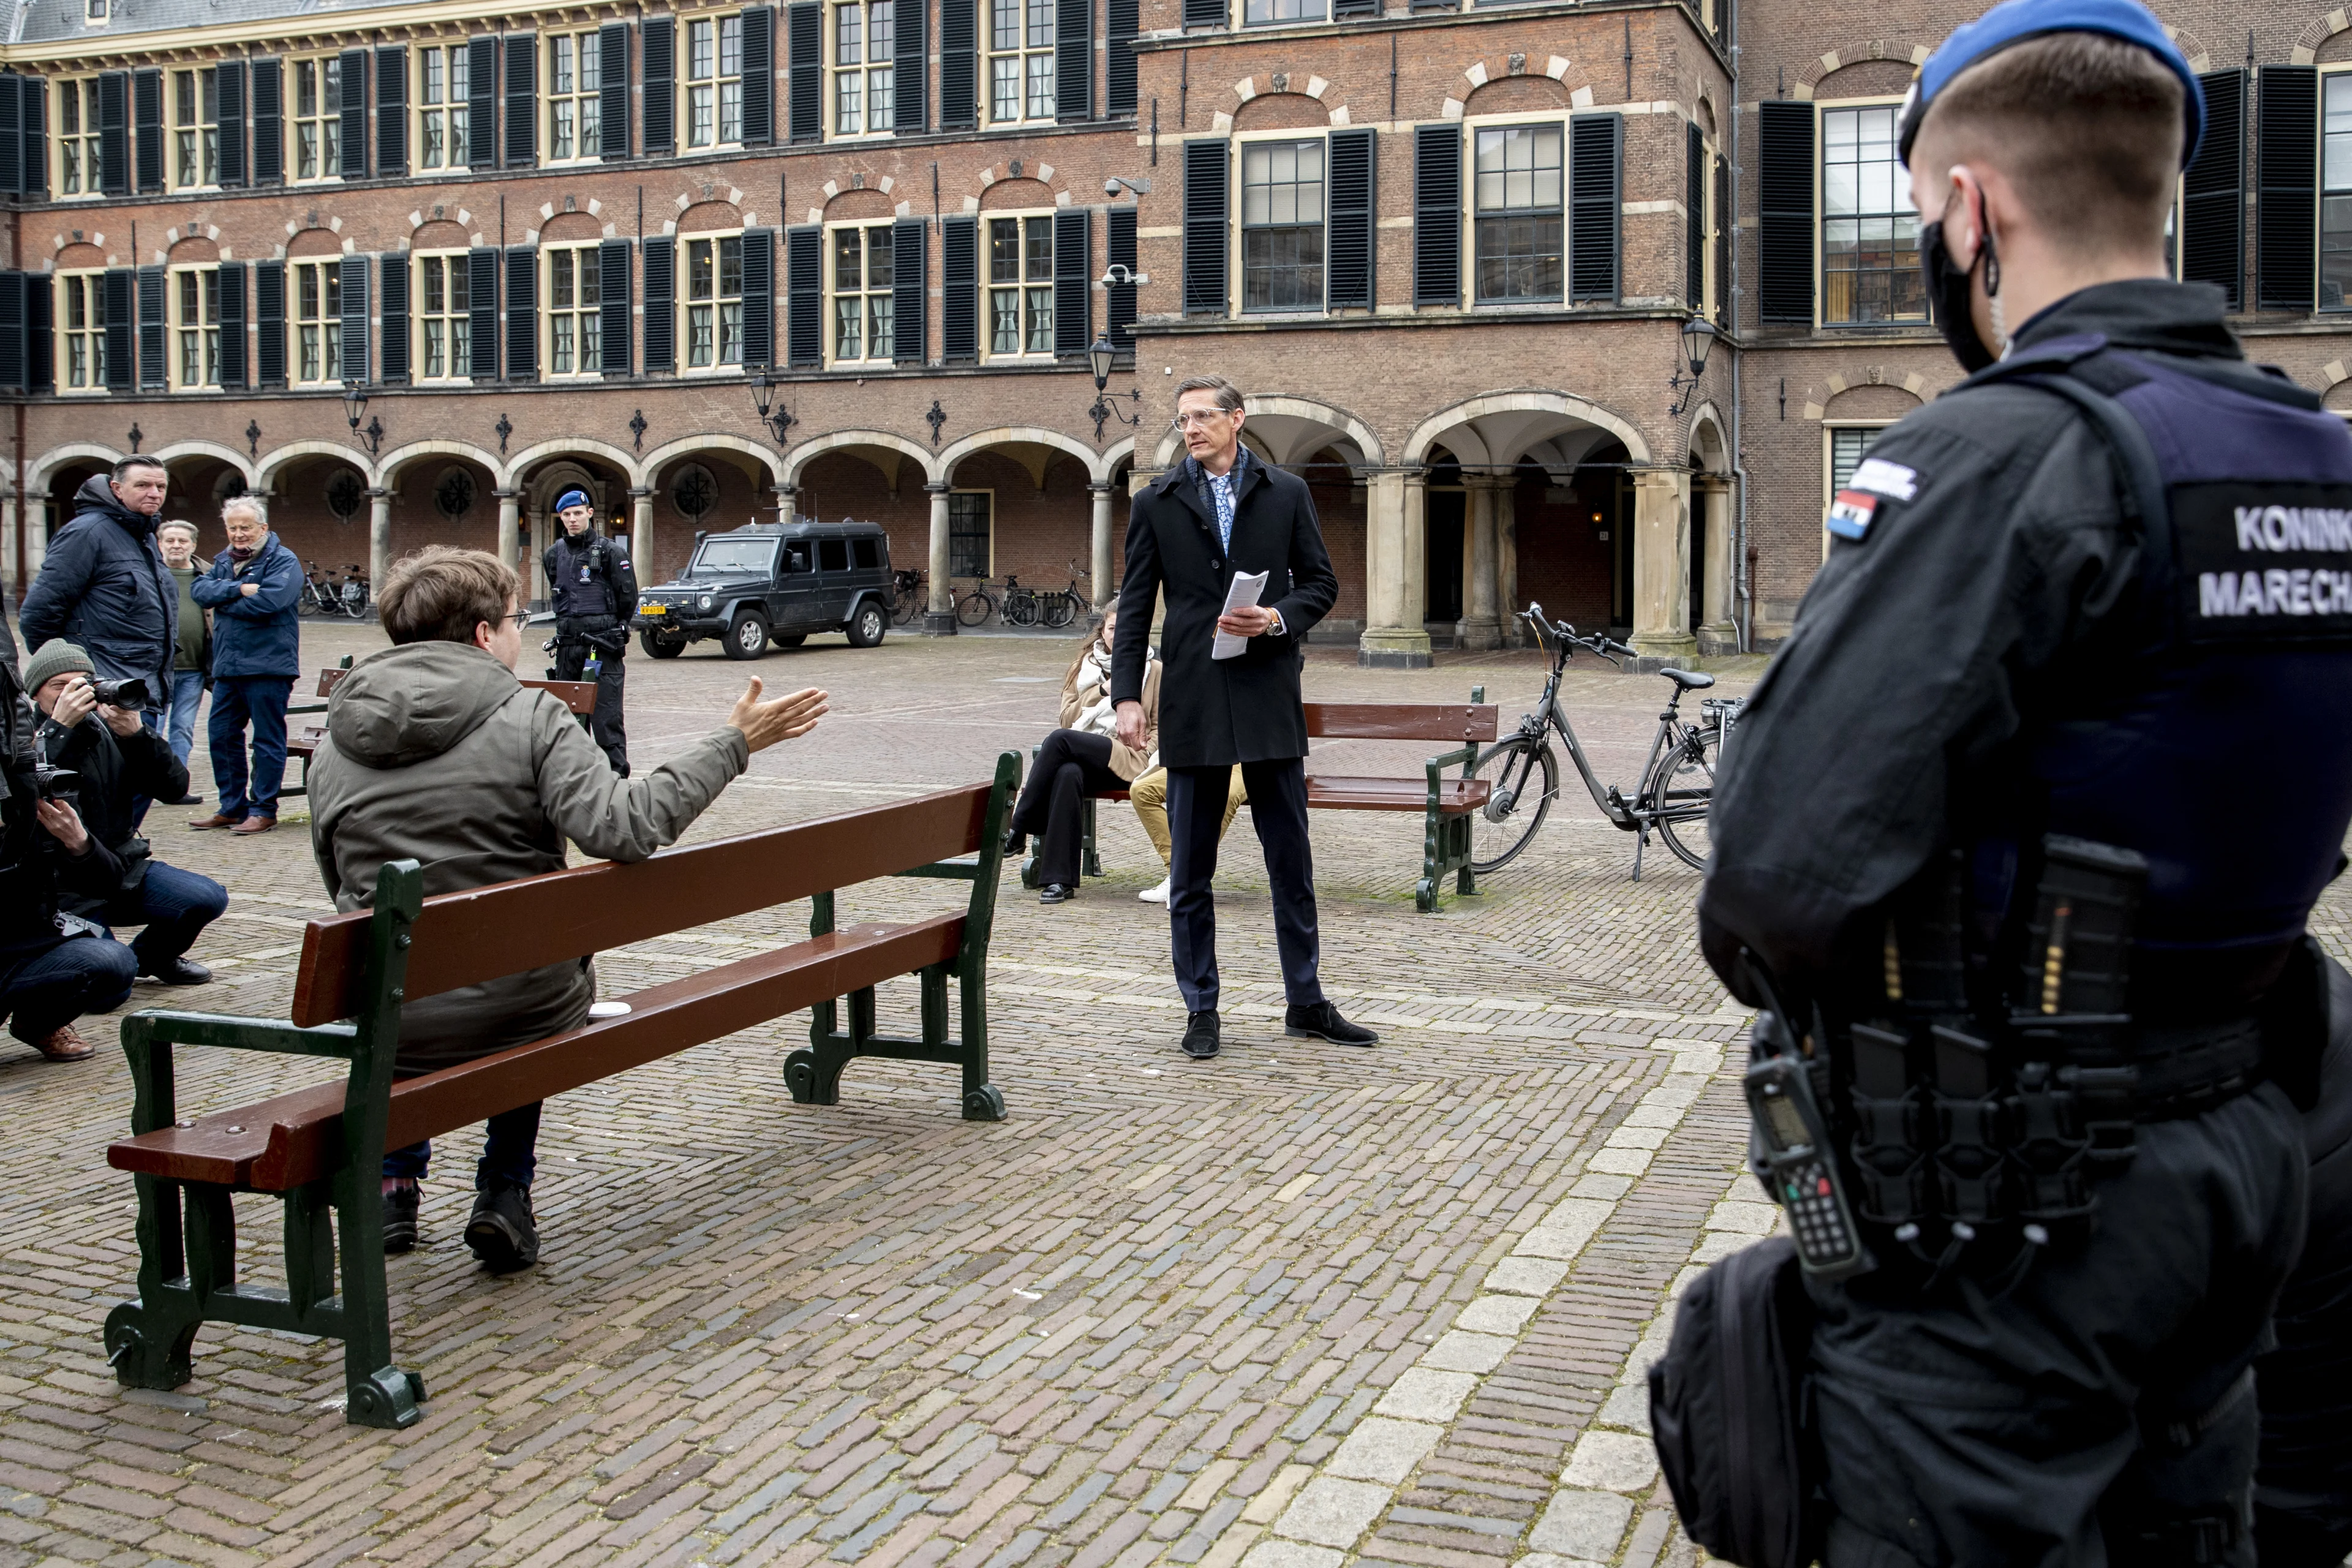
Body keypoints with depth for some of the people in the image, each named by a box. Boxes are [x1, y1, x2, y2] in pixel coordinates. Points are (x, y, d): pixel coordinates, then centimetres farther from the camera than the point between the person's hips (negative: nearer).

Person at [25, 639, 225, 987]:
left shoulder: (105, 730, 4)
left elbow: (176, 787, -4)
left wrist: (135, 734, -18)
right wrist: (59, 728, -29)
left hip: (123, 869, 5)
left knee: (209, 899, -15)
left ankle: (151, 956, 15)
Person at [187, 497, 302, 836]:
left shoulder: (283, 561, -4)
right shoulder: (223, 561, 18)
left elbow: (268, 602, -20)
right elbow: (201, 591, 1)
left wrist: (223, 602, -7)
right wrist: (239, 589, -15)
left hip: (268, 666, -7)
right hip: (227, 667, 7)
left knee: (267, 739, -2)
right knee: (221, 735, 10)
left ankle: (263, 810, 5)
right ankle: (232, 807, 20)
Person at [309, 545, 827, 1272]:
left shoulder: (333, 746, 4)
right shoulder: (529, 716, -10)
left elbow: (345, 893, 12)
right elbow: (622, 827, -22)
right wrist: (733, 743, -15)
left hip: (390, 1024, 3)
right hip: (524, 1019, -2)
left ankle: (393, 1186, 38)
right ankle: (505, 1197, 28)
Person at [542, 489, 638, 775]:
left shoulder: (611, 552, -3)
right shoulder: (554, 555, 13)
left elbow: (628, 599, 0)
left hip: (602, 645, -6)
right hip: (567, 644, 6)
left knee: (606, 714, -10)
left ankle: (617, 773, -9)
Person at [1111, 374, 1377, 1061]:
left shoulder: (1286, 493, 7)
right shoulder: (1156, 503, 6)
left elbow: (1321, 583, 9)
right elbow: (1134, 607, 4)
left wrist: (1278, 618, -11)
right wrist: (1127, 695, -5)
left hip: (1269, 695, 1)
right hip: (1193, 702, 0)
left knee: (1292, 859, 7)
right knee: (1190, 868, 4)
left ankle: (1306, 1002, 18)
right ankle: (1201, 1010, 14)